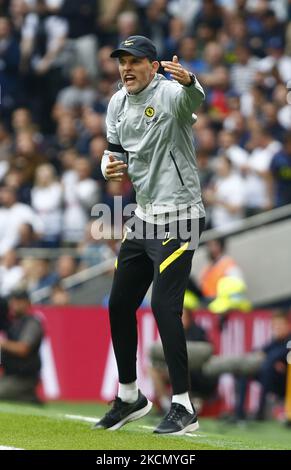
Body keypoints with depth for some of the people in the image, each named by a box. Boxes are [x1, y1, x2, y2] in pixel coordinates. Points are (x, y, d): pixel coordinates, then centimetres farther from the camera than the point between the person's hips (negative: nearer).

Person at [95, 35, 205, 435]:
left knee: (164, 305, -16)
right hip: (143, 218, 8)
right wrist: (109, 166, -6)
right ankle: (130, 398, 27)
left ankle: (183, 408, -10)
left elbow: (194, 99, -40)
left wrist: (189, 82, -64)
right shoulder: (118, 104, 8)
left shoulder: (169, 94, -16)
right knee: (119, 304, 11)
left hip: (178, 219, -8)